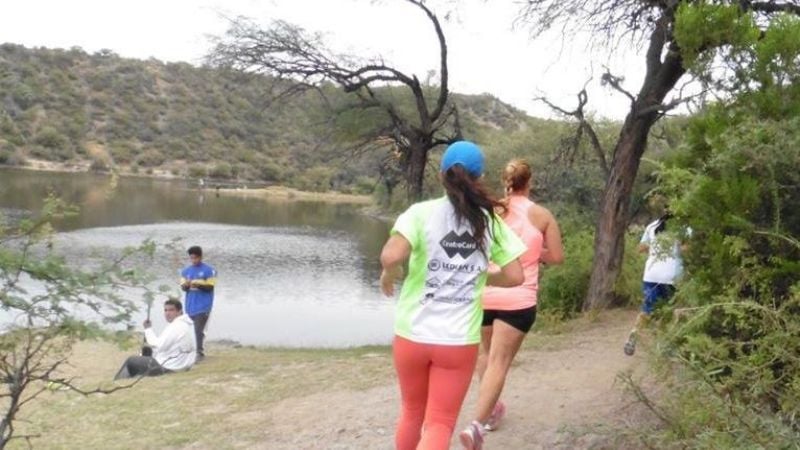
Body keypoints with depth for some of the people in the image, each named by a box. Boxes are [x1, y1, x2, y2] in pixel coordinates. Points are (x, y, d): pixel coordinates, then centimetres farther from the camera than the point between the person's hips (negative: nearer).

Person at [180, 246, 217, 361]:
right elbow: (183, 287, 8)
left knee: (199, 330, -14)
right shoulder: (186, 271, 11)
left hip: (203, 305, -5)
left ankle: (199, 352, -10)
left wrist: (198, 285, -23)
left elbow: (210, 287, -8)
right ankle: (199, 350, 18)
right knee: (192, 329, 8)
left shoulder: (209, 270, -4)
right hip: (190, 306, 5)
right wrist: (186, 285, -16)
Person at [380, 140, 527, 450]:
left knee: (412, 413, 23)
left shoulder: (421, 212, -8)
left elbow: (391, 257, -23)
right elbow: (515, 276, -2)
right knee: (440, 424, 9)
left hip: (413, 335, 0)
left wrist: (389, 275, -2)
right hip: (461, 340, 0)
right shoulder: (491, 222, 0)